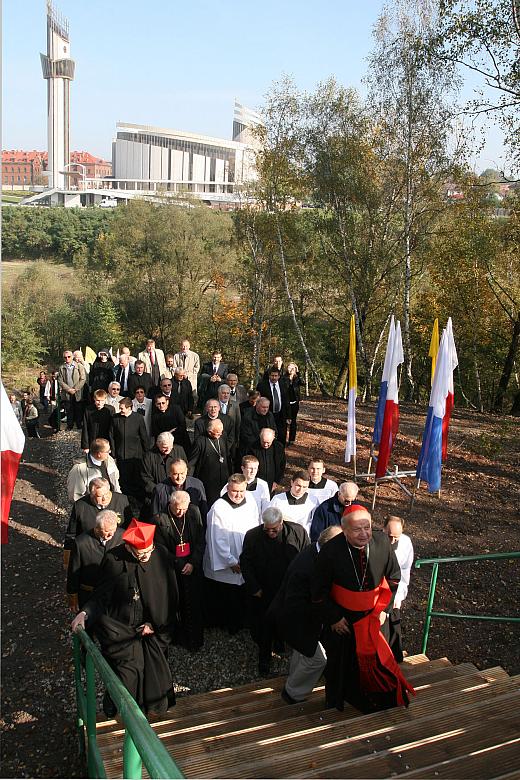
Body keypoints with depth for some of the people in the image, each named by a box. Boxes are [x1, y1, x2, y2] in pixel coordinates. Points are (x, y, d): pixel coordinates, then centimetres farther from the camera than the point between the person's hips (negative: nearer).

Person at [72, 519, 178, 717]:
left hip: (154, 629, 1)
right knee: (127, 675, -6)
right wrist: (85, 613, -23)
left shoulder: (161, 555, -11)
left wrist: (155, 624, -3)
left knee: (154, 676, 4)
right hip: (121, 630, -1)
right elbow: (102, 595, -5)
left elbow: (171, 596, -1)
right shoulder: (114, 560, -14)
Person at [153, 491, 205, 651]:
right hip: (172, 569, -2)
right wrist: (179, 565, -9)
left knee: (194, 604, 5)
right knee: (176, 605, 1)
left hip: (193, 566, 2)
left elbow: (201, 541, 3)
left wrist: (193, 563, -7)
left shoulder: (194, 512, -2)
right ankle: (181, 636, 19)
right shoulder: (159, 518, -11)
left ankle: (195, 640, 19)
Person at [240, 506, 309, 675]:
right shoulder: (252, 536, -10)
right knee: (261, 628, 10)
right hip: (262, 593, 0)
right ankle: (264, 658, 31)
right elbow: (245, 563, -3)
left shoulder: (298, 532, -11)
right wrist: (254, 588, -7)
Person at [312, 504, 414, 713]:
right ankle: (334, 705, 44)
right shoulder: (330, 551, -27)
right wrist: (333, 618, -11)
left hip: (373, 616, 2)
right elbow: (319, 592, -13)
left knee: (376, 658, 16)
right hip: (341, 617, -2)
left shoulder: (382, 542, -20)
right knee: (339, 662, 18)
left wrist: (384, 608, -3)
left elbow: (394, 578, -1)